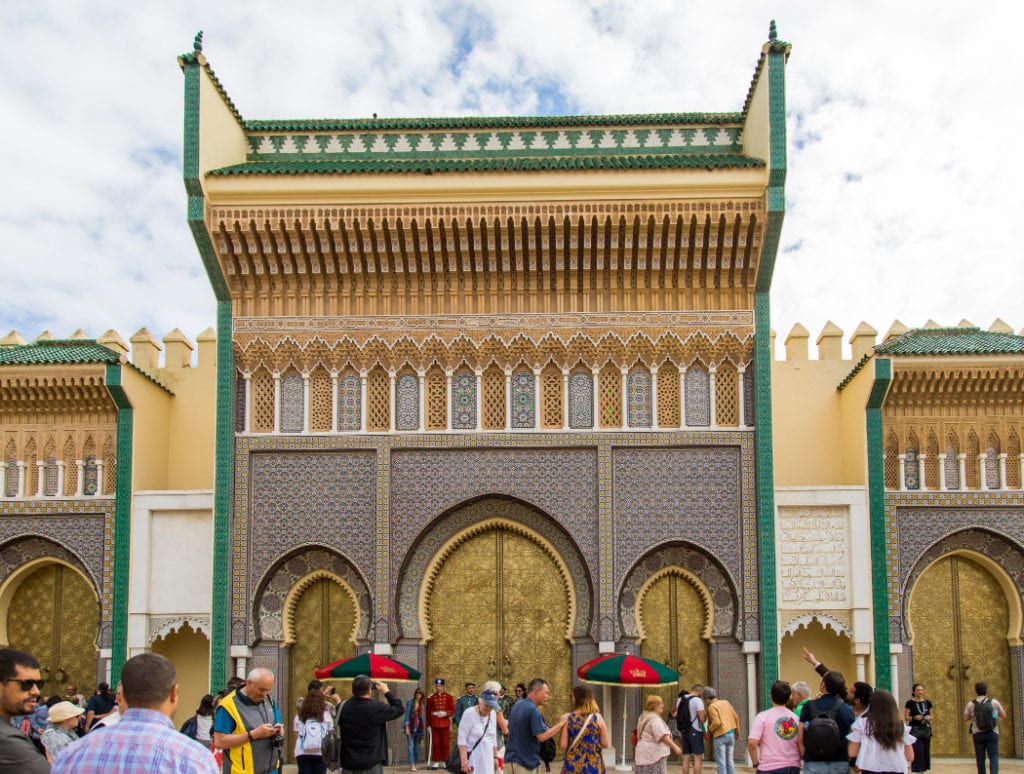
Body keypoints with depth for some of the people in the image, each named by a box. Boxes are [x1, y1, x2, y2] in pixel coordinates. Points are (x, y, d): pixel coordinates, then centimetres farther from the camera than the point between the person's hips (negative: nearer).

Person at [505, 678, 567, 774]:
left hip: (510, 759, 8)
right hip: (526, 761, -8)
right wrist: (560, 723, -14)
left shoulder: (516, 705, 10)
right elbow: (542, 736, -23)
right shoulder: (533, 710, -18)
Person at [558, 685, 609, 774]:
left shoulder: (569, 718, -4)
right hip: (594, 766, 1)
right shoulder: (598, 718, -3)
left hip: (573, 766, -1)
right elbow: (605, 744, -2)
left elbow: (562, 745, -6)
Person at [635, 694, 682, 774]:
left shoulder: (643, 718, 18)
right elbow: (663, 737, -22)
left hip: (644, 755, 10)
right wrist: (675, 747, -21)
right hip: (653, 755, -10)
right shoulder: (654, 719, -13)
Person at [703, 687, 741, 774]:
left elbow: (716, 722, -21)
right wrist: (737, 732, 21)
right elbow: (736, 718, 13)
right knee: (730, 760, 12)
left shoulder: (711, 706, -9)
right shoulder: (725, 702, 12)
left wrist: (709, 729, -3)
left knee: (721, 761, -2)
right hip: (731, 734, 7)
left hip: (720, 736, -7)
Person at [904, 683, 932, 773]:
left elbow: (931, 716, 18)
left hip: (926, 729, 5)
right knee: (917, 751, -13)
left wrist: (929, 717, -5)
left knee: (926, 751, 7)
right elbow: (906, 718, -5)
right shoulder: (910, 703, -5)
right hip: (915, 729, -5)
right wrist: (914, 717, -21)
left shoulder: (927, 703, 8)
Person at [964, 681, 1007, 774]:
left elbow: (965, 718, 8)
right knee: (994, 757, -1)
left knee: (980, 758, 10)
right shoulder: (994, 702, -1)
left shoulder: (971, 704, -1)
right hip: (992, 733, -1)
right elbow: (1003, 715, 10)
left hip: (978, 734, 1)